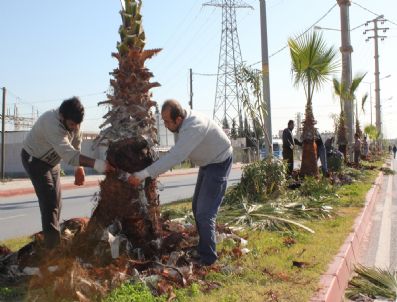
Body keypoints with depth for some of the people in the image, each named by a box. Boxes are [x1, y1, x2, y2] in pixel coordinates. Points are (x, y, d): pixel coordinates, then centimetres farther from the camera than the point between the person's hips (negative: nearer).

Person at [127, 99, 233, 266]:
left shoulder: (193, 127, -37)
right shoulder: (181, 122, -9)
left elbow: (174, 157, -43)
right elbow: (175, 153, 1)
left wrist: (143, 175, -43)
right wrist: (158, 170, -11)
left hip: (219, 163, -10)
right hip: (207, 162, 10)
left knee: (204, 213, -13)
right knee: (197, 207, 17)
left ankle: (207, 258, -2)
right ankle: (204, 247, 32)